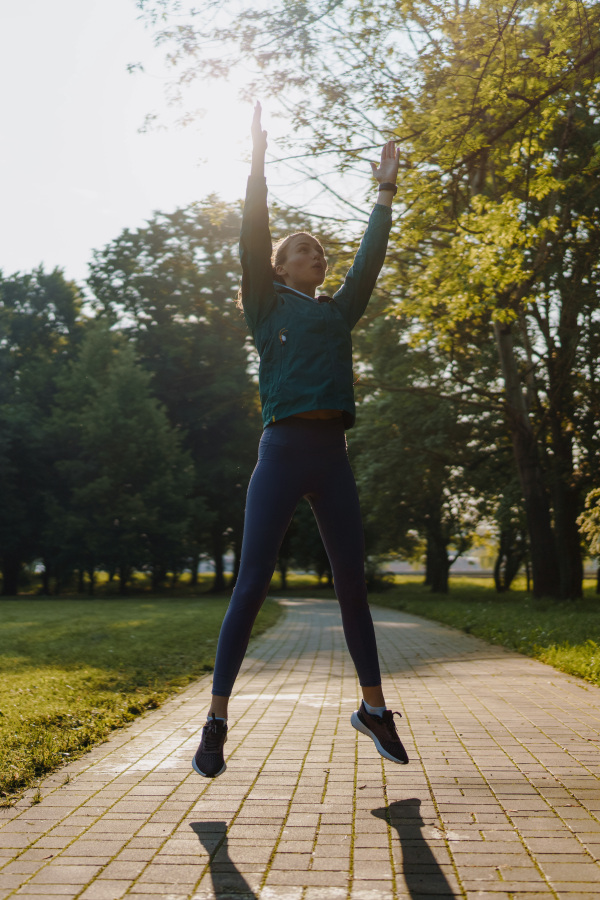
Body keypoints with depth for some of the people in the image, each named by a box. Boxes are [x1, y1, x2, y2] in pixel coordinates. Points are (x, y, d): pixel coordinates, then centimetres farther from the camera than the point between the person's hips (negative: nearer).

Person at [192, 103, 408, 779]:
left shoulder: (337, 313, 21)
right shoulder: (267, 305, 10)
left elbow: (370, 257, 22)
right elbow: (252, 238, 0)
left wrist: (385, 192, 25)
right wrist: (258, 160, -2)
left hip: (332, 456, 5)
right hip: (283, 449, -5)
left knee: (353, 582, 8)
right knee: (252, 584, -6)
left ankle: (373, 707, 21)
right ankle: (216, 722, 0)